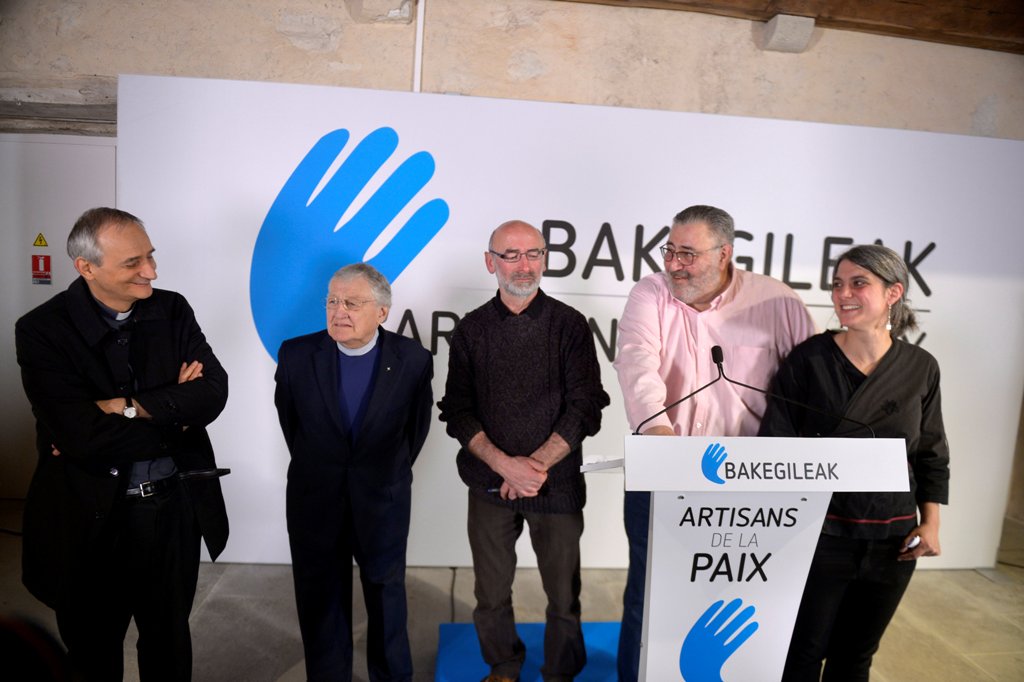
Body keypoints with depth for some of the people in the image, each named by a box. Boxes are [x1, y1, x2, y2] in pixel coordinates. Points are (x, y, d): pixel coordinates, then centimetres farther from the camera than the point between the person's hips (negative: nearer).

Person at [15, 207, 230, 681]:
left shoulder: (173, 310, -2)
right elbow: (82, 436, -23)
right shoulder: (41, 331, -13)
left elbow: (214, 392, -12)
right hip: (91, 520, -2)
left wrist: (127, 407, -20)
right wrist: (175, 411, -14)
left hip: (176, 510, 3)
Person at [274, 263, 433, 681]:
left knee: (386, 596, 17)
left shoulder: (413, 360, -14)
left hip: (383, 503, -1)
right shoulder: (296, 355, -11)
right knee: (320, 604, 16)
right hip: (315, 502, 1)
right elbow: (288, 417, 7)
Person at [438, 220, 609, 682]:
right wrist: (505, 464, -15)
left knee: (563, 594, 9)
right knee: (491, 592, 14)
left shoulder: (569, 324, -2)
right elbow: (458, 411, -2)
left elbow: (585, 407, -6)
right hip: (489, 482, 2)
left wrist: (538, 463, -15)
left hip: (557, 482, -1)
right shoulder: (471, 330, 2)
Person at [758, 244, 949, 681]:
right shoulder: (808, 358, -11)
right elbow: (775, 442, -10)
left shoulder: (921, 367, 0)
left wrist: (930, 522, 2)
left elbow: (931, 453, 8)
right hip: (818, 533, -3)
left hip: (891, 538, 3)